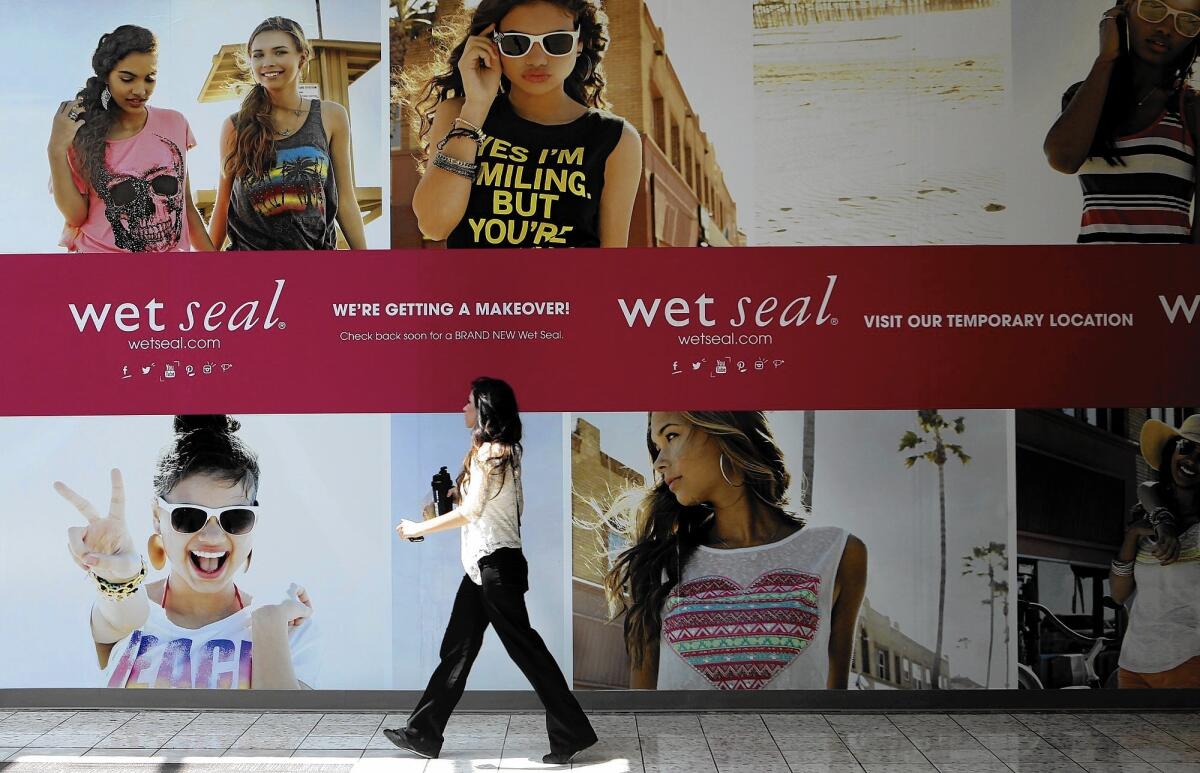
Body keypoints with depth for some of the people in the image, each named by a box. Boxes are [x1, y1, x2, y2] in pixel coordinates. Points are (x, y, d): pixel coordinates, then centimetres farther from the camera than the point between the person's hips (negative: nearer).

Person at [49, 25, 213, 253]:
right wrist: (57, 150, -15)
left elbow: (186, 204, 5)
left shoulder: (175, 124, -1)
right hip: (100, 249, -2)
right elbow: (76, 216, -7)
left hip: (172, 250, 2)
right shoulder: (83, 132, -6)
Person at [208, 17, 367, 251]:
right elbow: (223, 206, 5)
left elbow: (344, 200, 1)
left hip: (316, 246, 1)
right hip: (249, 246, 0)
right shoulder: (235, 126, -2)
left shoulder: (331, 116, -1)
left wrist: (362, 250, -1)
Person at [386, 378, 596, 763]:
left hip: (494, 563, -10)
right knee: (456, 649, 14)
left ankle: (572, 734, 8)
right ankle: (423, 733, 24)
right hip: (483, 564, 10)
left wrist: (418, 528, -11)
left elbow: (469, 512, -19)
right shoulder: (504, 451, 13)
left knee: (524, 648, -2)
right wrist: (460, 490, 16)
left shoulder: (488, 450, -15)